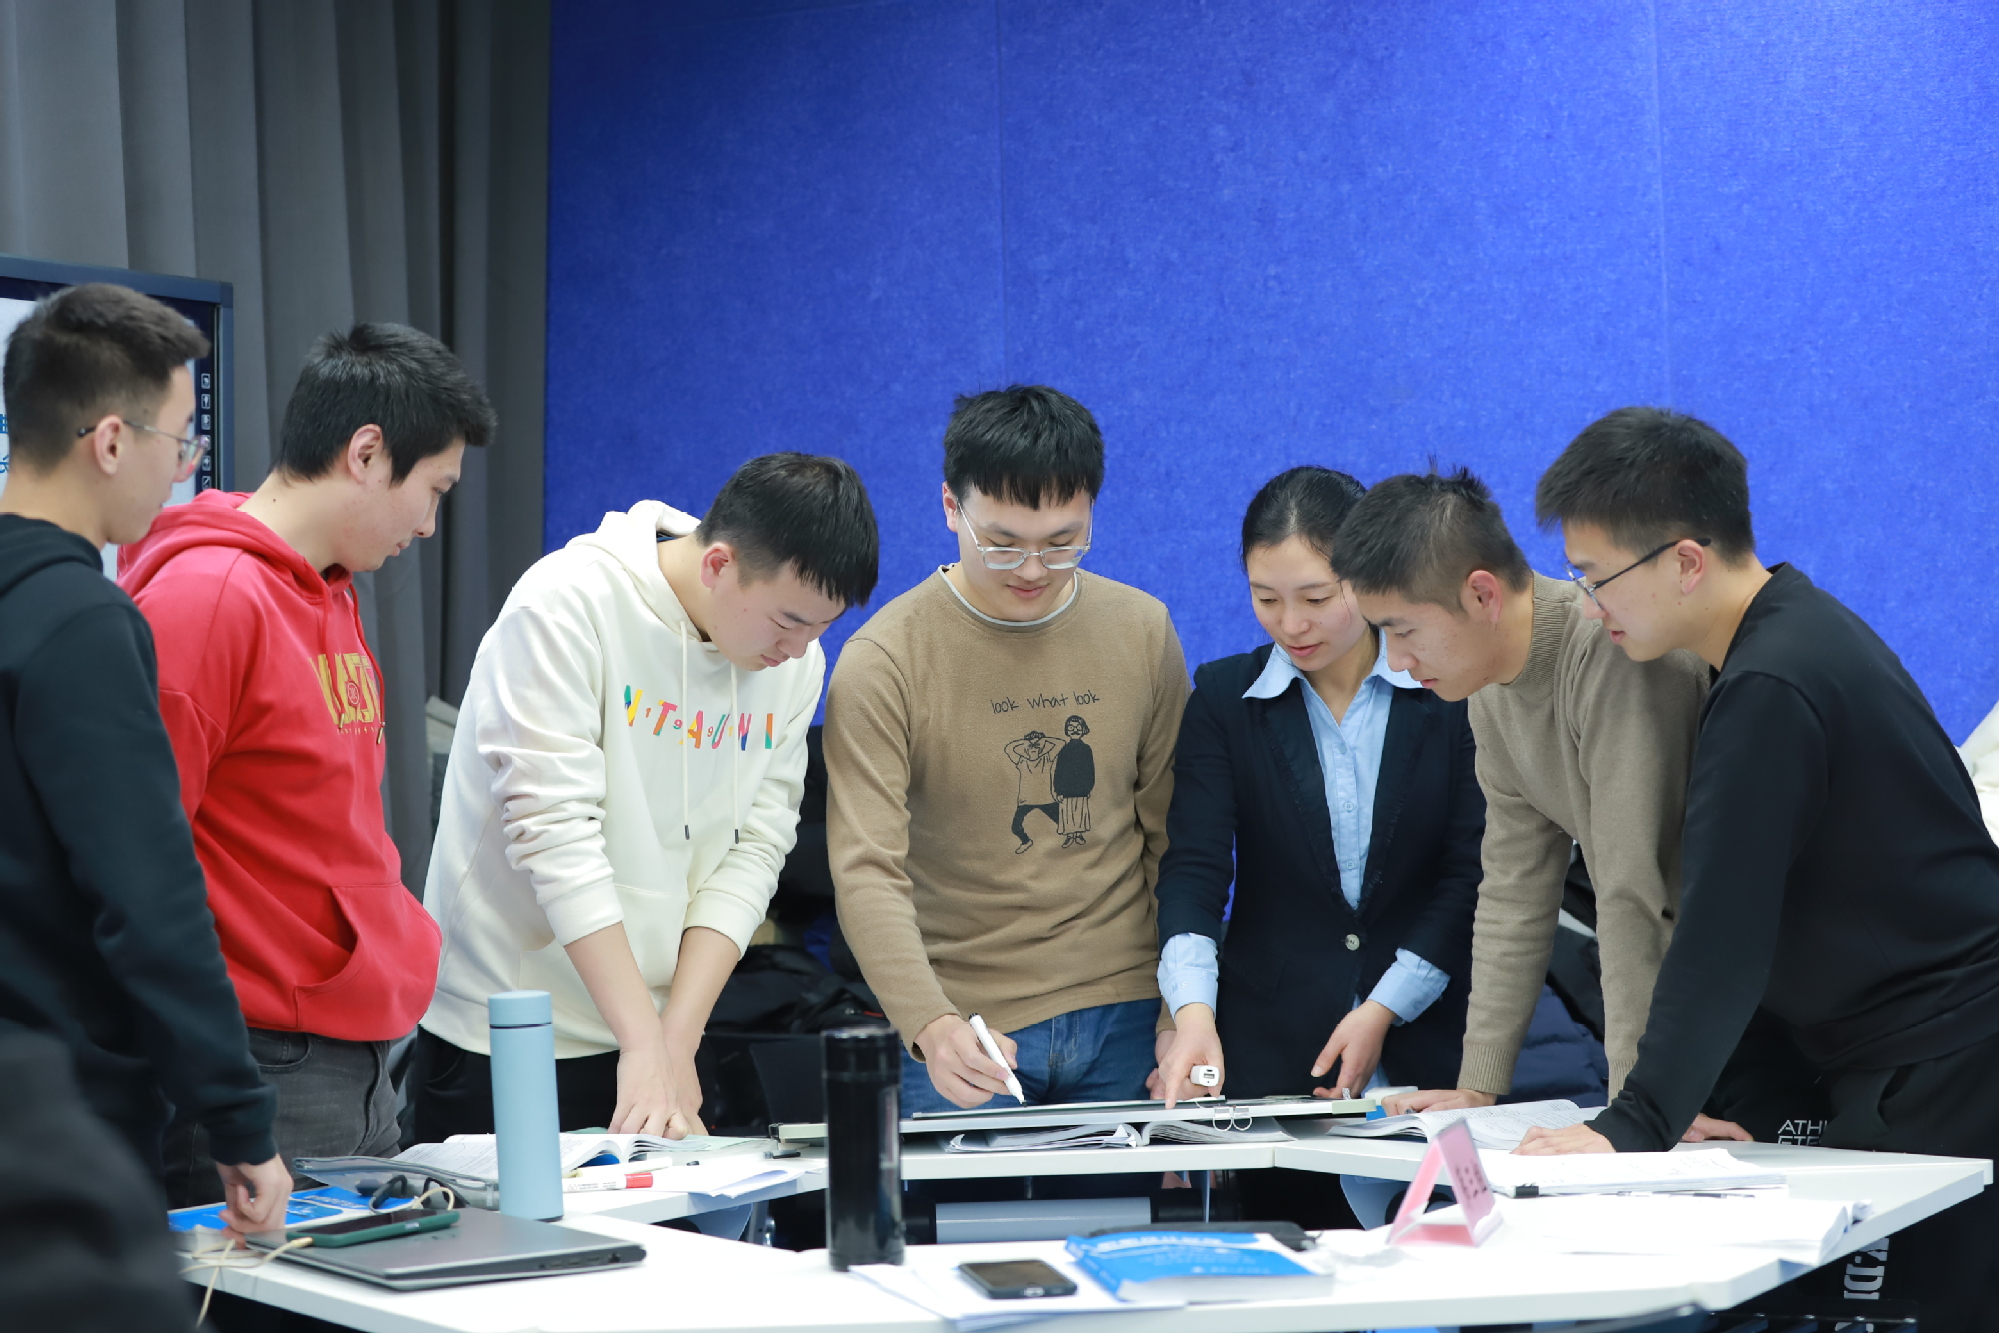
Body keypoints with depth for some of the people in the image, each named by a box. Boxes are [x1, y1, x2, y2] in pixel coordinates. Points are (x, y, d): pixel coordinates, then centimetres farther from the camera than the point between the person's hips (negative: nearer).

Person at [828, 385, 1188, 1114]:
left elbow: (1174, 836, 8)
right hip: (962, 1034, -3)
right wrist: (929, 1025, -31)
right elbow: (868, 870, -17)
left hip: (1122, 1019, 3)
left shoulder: (1142, 631, 2)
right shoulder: (883, 659, -10)